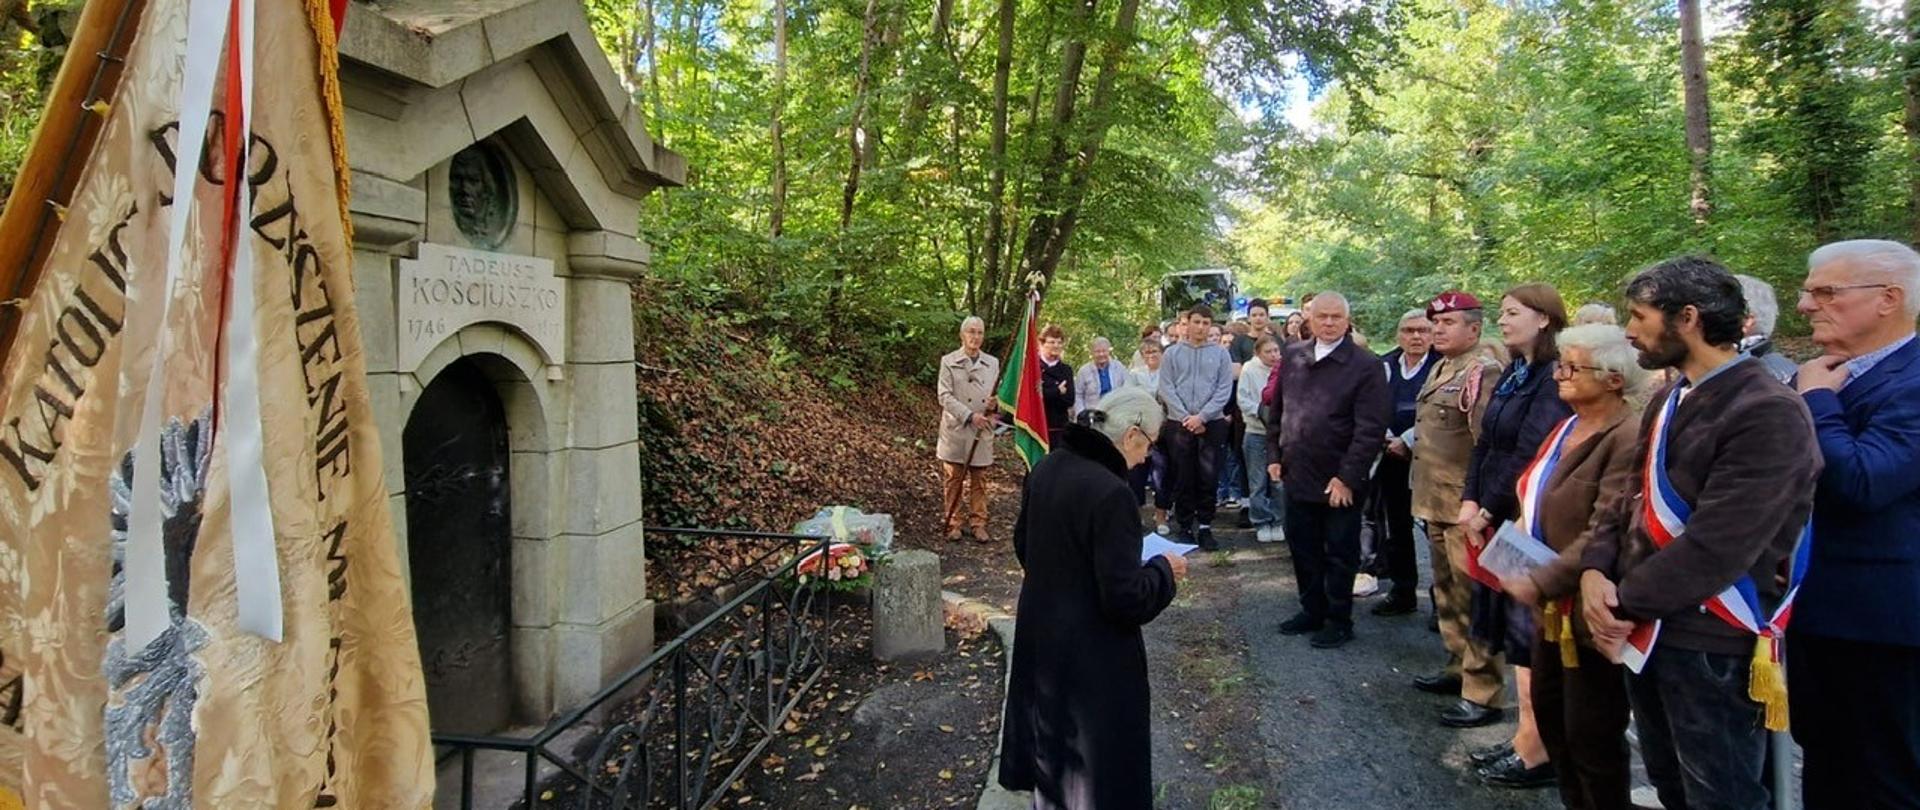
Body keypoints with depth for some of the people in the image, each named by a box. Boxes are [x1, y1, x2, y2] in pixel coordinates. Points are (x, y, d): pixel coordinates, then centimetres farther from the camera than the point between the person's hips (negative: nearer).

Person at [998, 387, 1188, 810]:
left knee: (1050, 738, 27)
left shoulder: (1047, 467, -3)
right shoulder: (1110, 492, -27)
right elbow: (1125, 598, -25)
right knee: (1098, 762, 11)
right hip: (1092, 655, -8)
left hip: (1039, 636, 8)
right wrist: (1163, 569, -9)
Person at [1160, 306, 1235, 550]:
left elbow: (1224, 390, -2)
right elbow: (1166, 389, -1)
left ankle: (1204, 526, 9)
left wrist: (1201, 417, -12)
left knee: (1209, 478, 1)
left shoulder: (1220, 353, 4)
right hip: (1179, 424, 0)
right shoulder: (1172, 353, 5)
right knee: (1183, 478, 5)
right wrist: (1186, 418, -11)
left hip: (1212, 424, 0)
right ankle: (1184, 526, 14)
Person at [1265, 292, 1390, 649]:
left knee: (1339, 554, 8)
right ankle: (1312, 611, 31)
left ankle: (1340, 620, 22)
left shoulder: (1366, 365, -11)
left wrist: (1347, 477, -18)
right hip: (1297, 476, 5)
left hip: (1339, 482, -5)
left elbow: (1371, 428, -15)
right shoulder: (1293, 358, 6)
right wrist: (1274, 455, 7)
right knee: (1303, 549, 15)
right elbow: (1278, 410, 15)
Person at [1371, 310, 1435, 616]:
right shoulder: (1385, 366, 8)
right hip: (1392, 459, 5)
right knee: (1395, 528, 11)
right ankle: (1402, 593, 23)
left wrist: (1407, 441, -14)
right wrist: (1389, 440, -7)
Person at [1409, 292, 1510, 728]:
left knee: (1471, 597, -5)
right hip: (1437, 502, 10)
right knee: (1446, 591, 20)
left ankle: (1482, 694, 3)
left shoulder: (1482, 370, -15)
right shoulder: (1442, 367, 15)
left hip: (1465, 506, -10)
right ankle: (1459, 667, 34)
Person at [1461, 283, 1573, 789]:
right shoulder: (1513, 374, 13)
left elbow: (1530, 454, -19)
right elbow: (1486, 443, 12)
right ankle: (1527, 738, 23)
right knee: (1513, 630, 13)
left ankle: (1536, 753, 10)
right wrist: (1471, 500, 1)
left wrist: (1488, 510, -13)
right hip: (1498, 519, 9)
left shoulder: (1554, 379, -14)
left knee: (1528, 637, -1)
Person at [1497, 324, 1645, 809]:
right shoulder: (1567, 428, 10)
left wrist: (1539, 583, -26)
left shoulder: (1627, 439, -20)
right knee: (1550, 712, 21)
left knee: (1592, 737, 6)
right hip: (1552, 605, 9)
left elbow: (1604, 535, -26)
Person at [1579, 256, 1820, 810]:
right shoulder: (1670, 401, 11)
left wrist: (1624, 603, -15)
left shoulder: (1769, 414, -19)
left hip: (1711, 646, -8)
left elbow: (1717, 546, -25)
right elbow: (1634, 499, 10)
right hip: (1646, 632, 8)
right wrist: (1596, 569, -8)